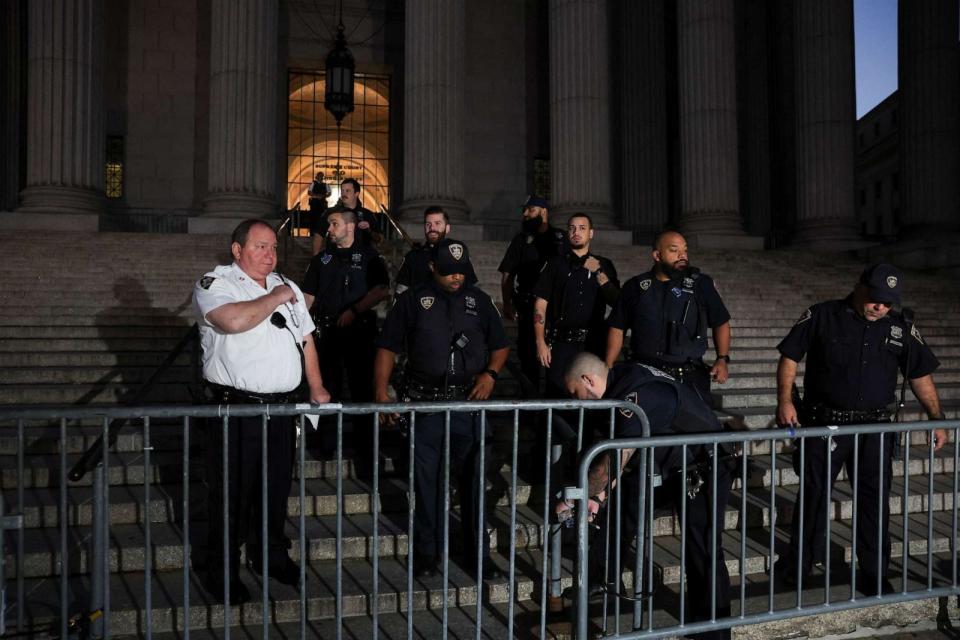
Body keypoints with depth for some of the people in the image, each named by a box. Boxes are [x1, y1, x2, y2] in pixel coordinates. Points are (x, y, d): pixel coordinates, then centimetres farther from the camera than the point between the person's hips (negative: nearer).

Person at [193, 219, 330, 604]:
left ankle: (273, 555, 35)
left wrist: (316, 387, 14)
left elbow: (305, 339, 20)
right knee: (231, 493, 4)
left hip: (283, 407, 6)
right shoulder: (215, 284, -6)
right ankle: (222, 572, 21)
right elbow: (235, 319, -28)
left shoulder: (287, 287, 15)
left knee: (277, 489, 17)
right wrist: (274, 298, -13)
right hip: (235, 409, -6)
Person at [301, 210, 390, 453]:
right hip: (328, 330, 3)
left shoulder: (369, 256, 1)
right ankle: (328, 438, 18)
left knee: (361, 384, 2)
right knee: (329, 385, 8)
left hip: (360, 330, -3)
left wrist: (354, 311, -17)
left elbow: (382, 290, -10)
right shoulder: (321, 259, 12)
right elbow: (309, 295, 11)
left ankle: (363, 434, 16)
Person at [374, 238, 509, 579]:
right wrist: (381, 391, -9)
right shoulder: (413, 300, 4)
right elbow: (388, 347, 2)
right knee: (426, 481, 7)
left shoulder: (478, 300, 10)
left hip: (469, 402, 1)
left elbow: (500, 345, 15)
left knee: (473, 480, 6)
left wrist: (491, 373, -5)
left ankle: (477, 555, 18)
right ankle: (426, 553, 22)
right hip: (425, 402, -1)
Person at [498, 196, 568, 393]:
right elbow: (507, 274, 6)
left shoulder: (561, 238, 10)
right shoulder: (522, 239, 11)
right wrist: (507, 304, -5)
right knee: (529, 353, 2)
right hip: (529, 306, 0)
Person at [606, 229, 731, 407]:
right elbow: (617, 329, 9)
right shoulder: (635, 287, 8)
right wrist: (607, 369, 1)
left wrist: (722, 359, -2)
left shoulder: (701, 284, 6)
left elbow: (721, 323, 12)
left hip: (690, 378, 0)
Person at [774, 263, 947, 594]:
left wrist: (937, 418, 2)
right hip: (824, 424, -2)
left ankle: (874, 574, 20)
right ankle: (799, 561, 25)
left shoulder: (901, 328, 5)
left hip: (874, 428, 2)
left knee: (874, 499, 6)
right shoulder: (822, 316, -2)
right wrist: (785, 400, -10)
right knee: (813, 495, 8)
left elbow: (921, 376, 9)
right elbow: (789, 357, -1)